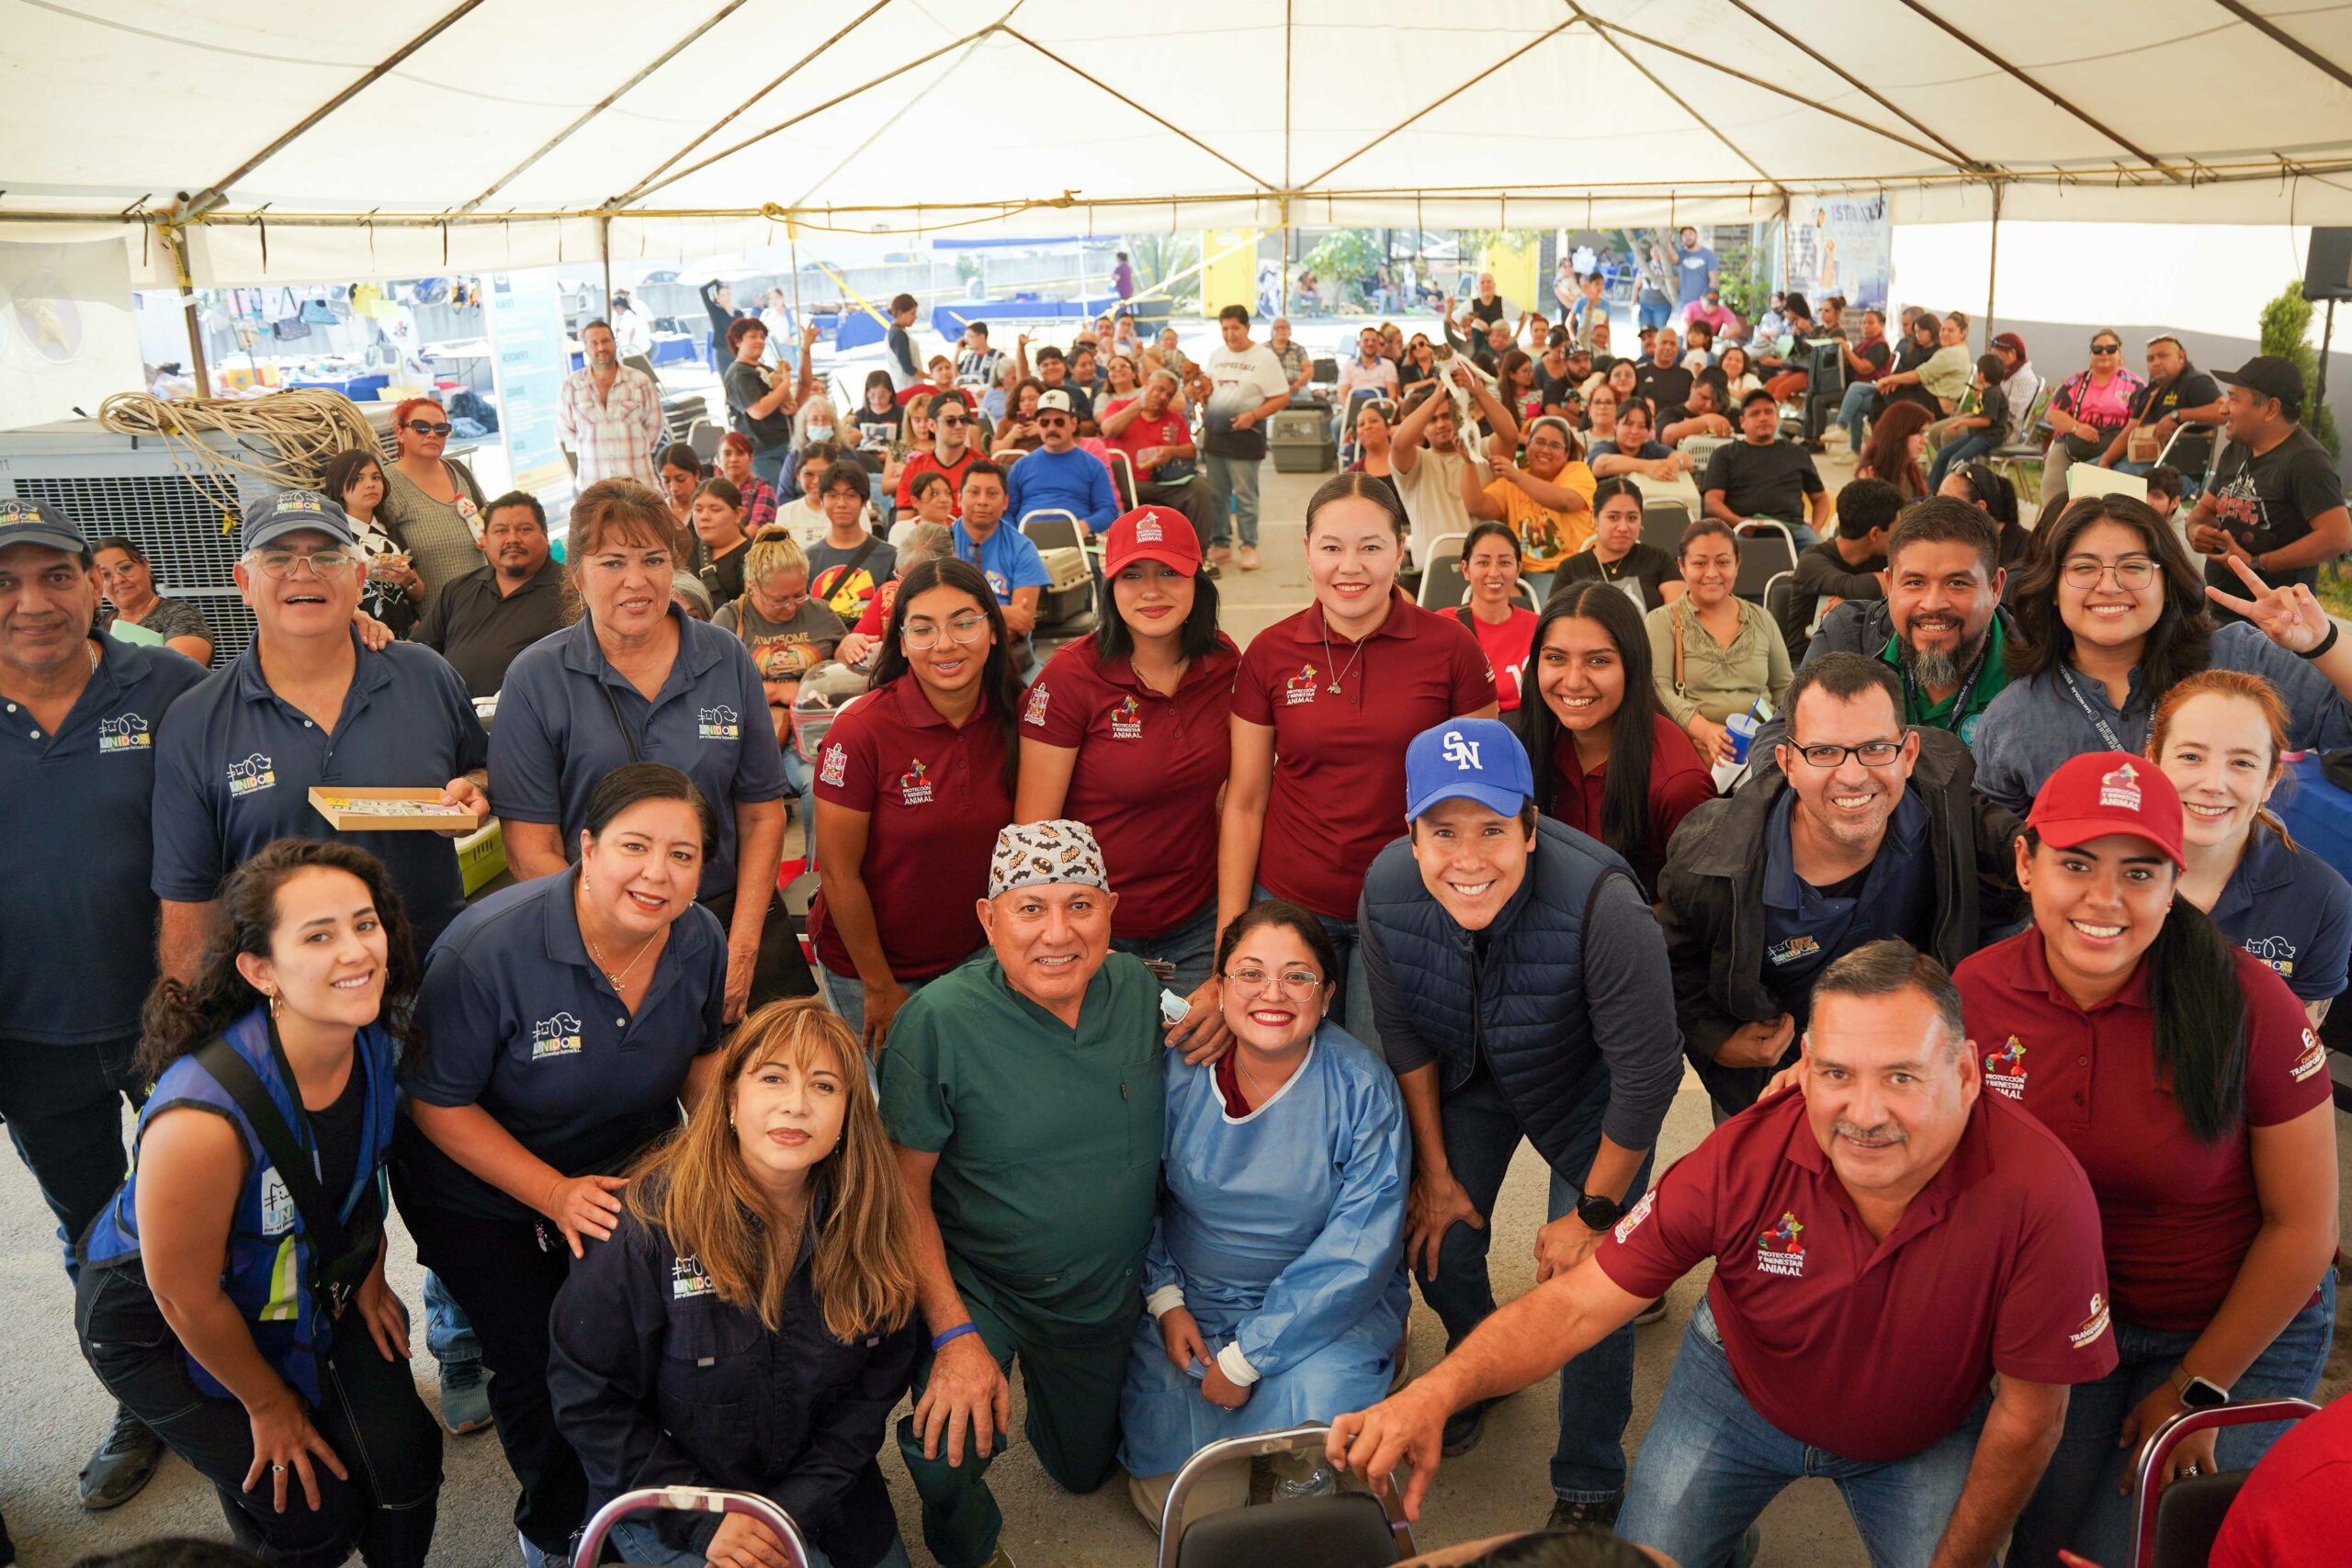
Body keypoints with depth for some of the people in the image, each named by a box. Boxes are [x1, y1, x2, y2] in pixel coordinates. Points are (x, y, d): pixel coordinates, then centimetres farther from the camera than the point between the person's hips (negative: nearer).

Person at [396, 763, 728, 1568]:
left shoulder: (700, 940, -13)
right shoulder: (491, 945, -29)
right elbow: (436, 1101, -21)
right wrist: (556, 1194, -25)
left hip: (636, 1169, 4)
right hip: (487, 1196, -4)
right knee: (541, 1370, -2)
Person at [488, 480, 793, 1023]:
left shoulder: (728, 659, 2)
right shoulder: (536, 678, -5)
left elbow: (762, 813, 3)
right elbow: (531, 849, -7)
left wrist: (742, 948, -6)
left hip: (729, 922, 2)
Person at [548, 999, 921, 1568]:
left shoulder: (868, 1221, -11)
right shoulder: (652, 1219, -23)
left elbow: (880, 1379, -4)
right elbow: (587, 1397, -16)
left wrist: (796, 1508, -14)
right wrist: (705, 1521, -19)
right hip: (669, 1510, -4)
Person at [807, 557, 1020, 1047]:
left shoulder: (1017, 718, -9)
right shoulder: (862, 730, -20)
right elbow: (838, 873, -15)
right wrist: (880, 987, -10)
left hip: (975, 957, 3)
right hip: (866, 966, -3)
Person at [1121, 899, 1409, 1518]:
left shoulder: (1361, 1085, -17)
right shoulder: (1177, 1070, -11)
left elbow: (1360, 1246, -17)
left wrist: (1245, 1358, -18)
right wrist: (1164, 1298, -8)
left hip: (1326, 1306, 0)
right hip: (1192, 1298, 1)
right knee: (1167, 1499, -14)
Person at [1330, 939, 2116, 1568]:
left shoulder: (2039, 1194, -34)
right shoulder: (1747, 1157, -32)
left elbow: (2029, 1409, -19)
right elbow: (1580, 1301, -30)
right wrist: (1438, 1390, -46)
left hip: (1924, 1435, 0)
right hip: (1742, 1395, 0)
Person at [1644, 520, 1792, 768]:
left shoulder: (1761, 620, 21)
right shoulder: (1662, 621, 8)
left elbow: (1785, 688, 25)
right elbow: (1658, 689, -6)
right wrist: (1705, 730, -23)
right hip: (1693, 743, -4)